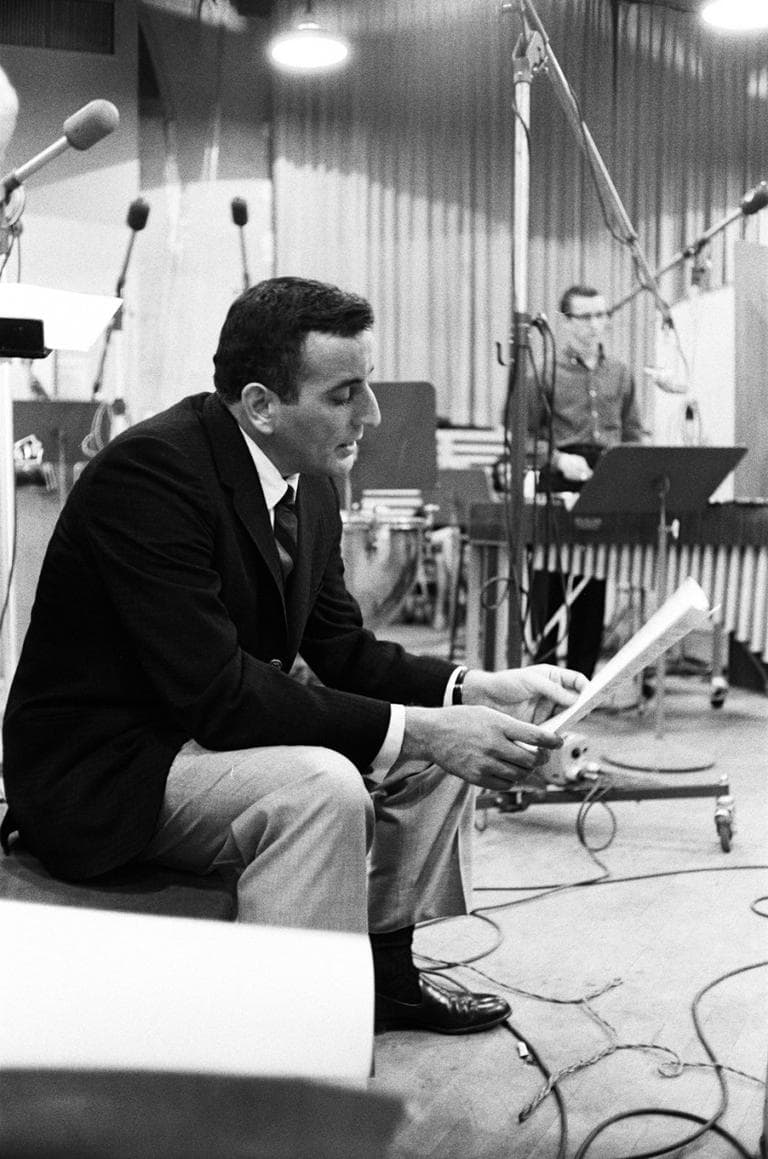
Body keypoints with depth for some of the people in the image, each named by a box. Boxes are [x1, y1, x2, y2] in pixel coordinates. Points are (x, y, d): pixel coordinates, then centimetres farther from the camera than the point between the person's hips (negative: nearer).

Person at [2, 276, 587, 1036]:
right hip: (103, 772, -9)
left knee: (442, 748, 5)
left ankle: (385, 974, 19)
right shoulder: (151, 471, -26)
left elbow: (345, 651, 7)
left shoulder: (309, 483, 1)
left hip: (206, 730, 9)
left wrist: (484, 690, -9)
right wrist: (416, 731, -31)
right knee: (320, 787, -32)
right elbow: (215, 693, -31)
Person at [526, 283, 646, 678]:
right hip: (559, 486, -4)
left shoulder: (620, 375, 14)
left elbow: (633, 435, 18)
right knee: (550, 583, -2)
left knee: (595, 586, 7)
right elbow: (523, 438, -2)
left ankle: (582, 673, 15)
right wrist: (559, 458, -16)